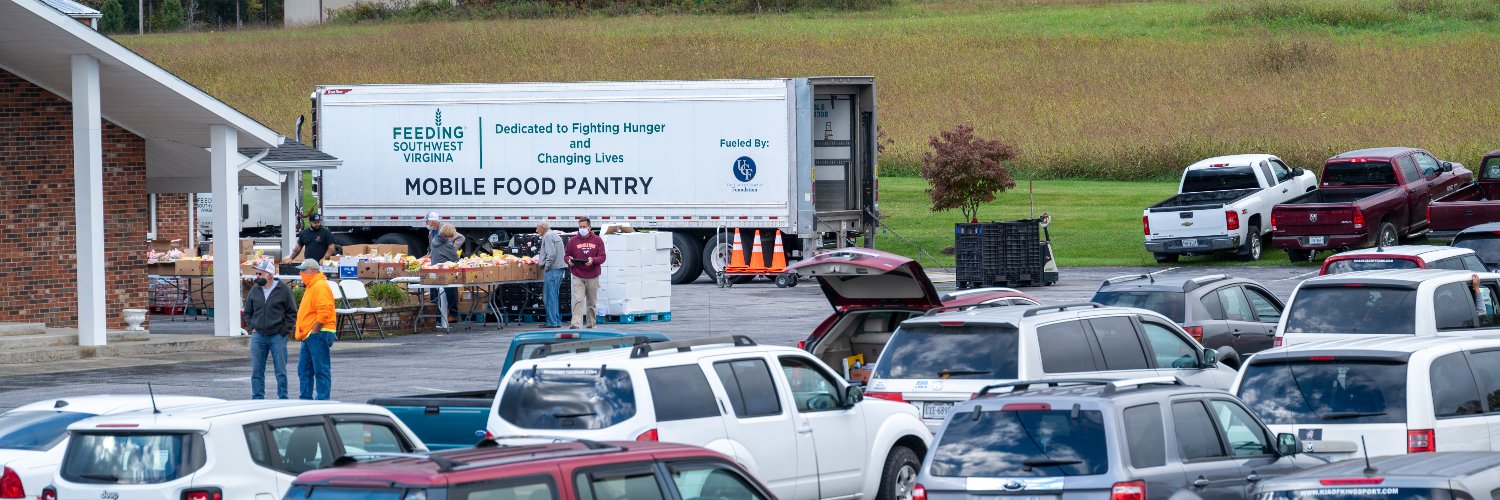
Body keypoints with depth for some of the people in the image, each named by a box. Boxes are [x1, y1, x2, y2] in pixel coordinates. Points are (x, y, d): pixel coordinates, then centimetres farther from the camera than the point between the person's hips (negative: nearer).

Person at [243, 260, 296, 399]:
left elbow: (292, 313, 3)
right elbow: (247, 313, 19)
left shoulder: (283, 291, -1)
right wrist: (252, 328, 5)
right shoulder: (254, 291, 9)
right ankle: (257, 398, 9)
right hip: (258, 336, 4)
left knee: (281, 371, 0)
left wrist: (284, 330, -5)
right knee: (256, 371, 4)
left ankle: (283, 398, 7)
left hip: (277, 337, -3)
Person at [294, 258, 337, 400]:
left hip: (318, 335, -11)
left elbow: (324, 312, -23)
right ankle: (306, 398, 17)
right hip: (309, 336, 11)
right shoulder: (311, 286, 20)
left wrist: (314, 331, -19)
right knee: (304, 369, 12)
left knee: (321, 370, -7)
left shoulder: (320, 287, -14)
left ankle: (323, 400, -6)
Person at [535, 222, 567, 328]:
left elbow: (551, 254, -19)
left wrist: (546, 266, -11)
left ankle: (552, 322, -7)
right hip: (560, 269, 9)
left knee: (550, 297, -6)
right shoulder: (556, 236, 20)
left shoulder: (548, 236, -9)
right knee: (553, 296, 16)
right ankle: (557, 321, 17)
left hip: (552, 269, -9)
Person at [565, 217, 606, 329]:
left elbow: (602, 257, 0)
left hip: (592, 277, 1)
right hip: (577, 277, -1)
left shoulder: (597, 240, 4)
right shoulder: (573, 241, 7)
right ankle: (576, 324, -18)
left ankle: (591, 323, 19)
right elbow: (567, 255, 13)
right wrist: (569, 261, -10)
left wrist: (593, 260, -19)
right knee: (577, 300, -13)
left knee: (592, 302, 8)